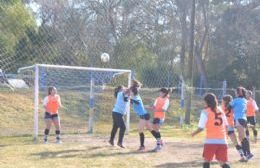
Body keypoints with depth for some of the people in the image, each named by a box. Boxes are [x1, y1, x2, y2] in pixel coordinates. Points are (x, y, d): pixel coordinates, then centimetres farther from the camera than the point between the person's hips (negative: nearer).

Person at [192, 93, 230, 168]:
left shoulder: (205, 112, -2)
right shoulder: (221, 111, 13)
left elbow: (201, 127, -6)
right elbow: (226, 125, 13)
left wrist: (194, 133, 11)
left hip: (211, 140, -4)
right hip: (222, 140, 4)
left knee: (207, 161, 9)